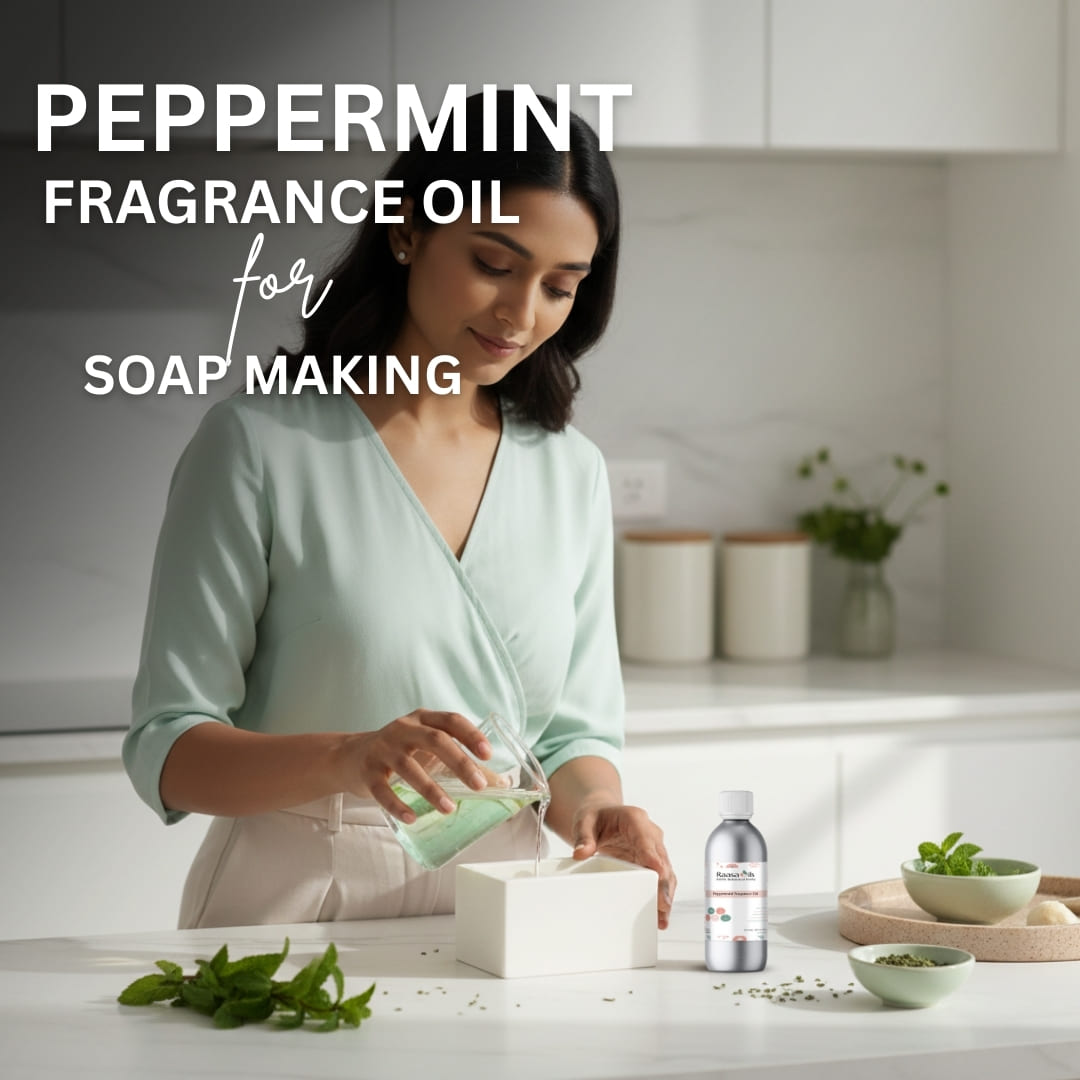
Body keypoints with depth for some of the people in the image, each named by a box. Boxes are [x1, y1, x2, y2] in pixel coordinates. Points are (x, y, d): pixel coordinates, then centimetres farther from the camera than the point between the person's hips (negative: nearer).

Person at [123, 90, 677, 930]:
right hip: (297, 904, -4)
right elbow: (167, 752, -6)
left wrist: (591, 807, -10)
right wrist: (347, 759, -25)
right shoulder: (259, 444, -4)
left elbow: (576, 730, 14)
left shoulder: (572, 473, 12)